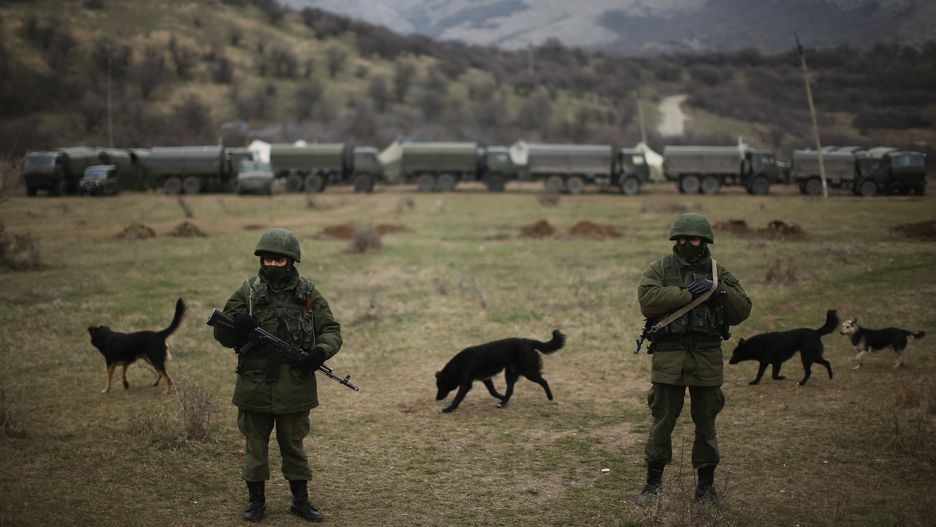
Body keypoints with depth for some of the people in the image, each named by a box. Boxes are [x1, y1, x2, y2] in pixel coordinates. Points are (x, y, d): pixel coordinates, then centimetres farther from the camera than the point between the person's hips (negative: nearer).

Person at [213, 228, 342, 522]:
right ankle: (256, 499, 23)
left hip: (295, 388, 0)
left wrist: (321, 351, -16)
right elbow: (222, 334, 2)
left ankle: (300, 500, 23)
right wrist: (236, 324, -21)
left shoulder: (308, 295, 1)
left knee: (293, 446, 12)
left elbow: (331, 331, 4)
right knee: (255, 445, 10)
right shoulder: (247, 293, 0)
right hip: (255, 387, 0)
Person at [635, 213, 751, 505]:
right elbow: (647, 299, -15)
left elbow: (742, 311, 5)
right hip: (668, 357, -2)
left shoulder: (718, 273, 10)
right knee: (662, 423, 3)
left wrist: (719, 291, -11)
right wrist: (688, 293, -16)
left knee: (705, 423, 9)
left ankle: (706, 484, 21)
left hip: (707, 359, 2)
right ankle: (653, 483, 15)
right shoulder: (660, 269, 3)